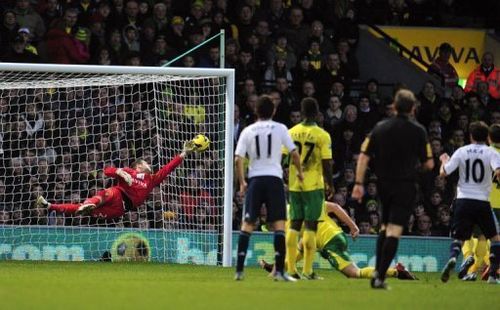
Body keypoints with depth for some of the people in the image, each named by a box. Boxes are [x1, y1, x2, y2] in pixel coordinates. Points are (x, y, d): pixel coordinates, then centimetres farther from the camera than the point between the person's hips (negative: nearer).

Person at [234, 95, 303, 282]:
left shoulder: (248, 131, 6)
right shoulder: (280, 128, 3)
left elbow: (238, 159, -1)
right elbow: (294, 153, 0)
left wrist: (242, 182, 7)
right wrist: (300, 172, 16)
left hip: (254, 179, 2)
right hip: (274, 178, -2)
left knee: (247, 224, 7)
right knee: (279, 224, -2)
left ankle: (239, 270, 1)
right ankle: (279, 271, -9)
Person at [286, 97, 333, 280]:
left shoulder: (291, 133, 2)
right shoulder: (322, 136, -8)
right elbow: (326, 163, -10)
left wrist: (284, 182, 15)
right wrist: (330, 185, 3)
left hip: (294, 184, 4)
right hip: (314, 185, -4)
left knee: (294, 225, 10)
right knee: (311, 225, -1)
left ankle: (290, 269, 10)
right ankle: (307, 270, -4)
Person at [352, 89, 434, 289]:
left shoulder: (379, 128, 3)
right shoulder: (418, 131, -6)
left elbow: (363, 157, -1)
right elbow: (428, 164, -4)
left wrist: (359, 184, 2)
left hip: (383, 184, 4)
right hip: (405, 186, -4)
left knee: (385, 227, 21)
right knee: (394, 231, -6)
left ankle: (377, 271, 15)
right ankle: (380, 277, -14)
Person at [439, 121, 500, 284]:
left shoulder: (461, 151, 4)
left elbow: (443, 173, 4)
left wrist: (444, 160, 24)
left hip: (463, 199, 2)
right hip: (482, 202, -2)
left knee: (458, 238, 9)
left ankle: (452, 259, -23)